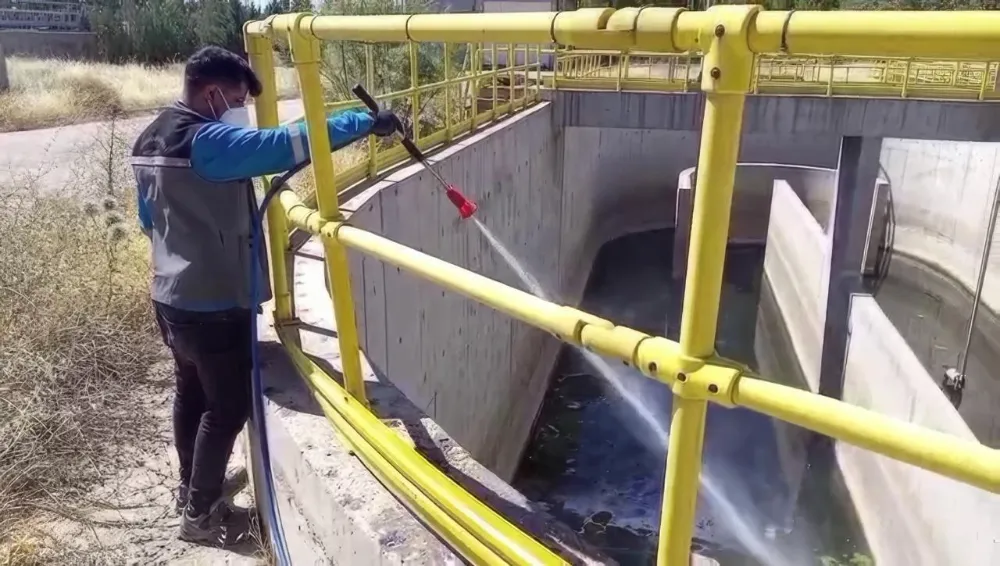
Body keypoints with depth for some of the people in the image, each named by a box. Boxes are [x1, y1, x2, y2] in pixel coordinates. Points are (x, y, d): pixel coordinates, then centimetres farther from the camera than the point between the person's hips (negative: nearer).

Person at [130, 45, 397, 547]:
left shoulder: (150, 140, 9)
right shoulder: (207, 141, -22)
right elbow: (288, 144, -31)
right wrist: (365, 122, -26)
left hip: (171, 296, 10)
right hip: (213, 304, -10)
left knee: (192, 393, 23)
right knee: (228, 406, 6)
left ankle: (190, 487, 41)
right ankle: (201, 514, 20)